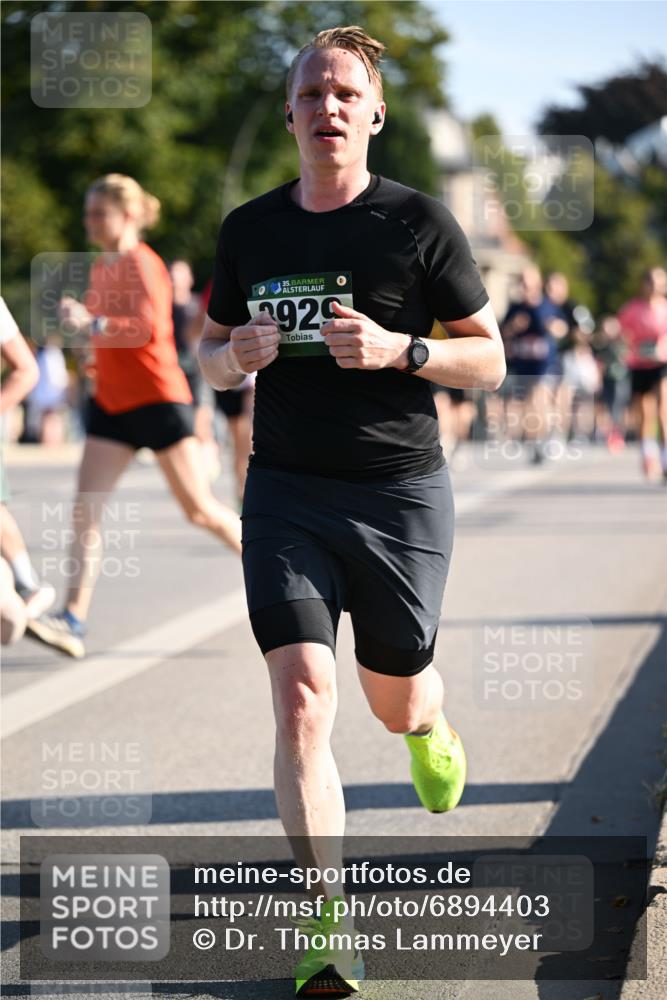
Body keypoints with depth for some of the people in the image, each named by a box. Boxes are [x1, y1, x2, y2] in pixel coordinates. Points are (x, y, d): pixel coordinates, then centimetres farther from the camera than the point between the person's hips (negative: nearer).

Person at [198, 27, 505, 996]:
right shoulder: (249, 230, 6)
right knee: (302, 702, -14)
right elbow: (211, 353, 17)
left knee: (396, 701, 14)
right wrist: (235, 355, -7)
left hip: (402, 491, -1)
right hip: (286, 491, 1)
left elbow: (489, 359, 0)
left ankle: (432, 729, 54)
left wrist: (399, 351, -18)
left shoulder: (420, 221, -3)